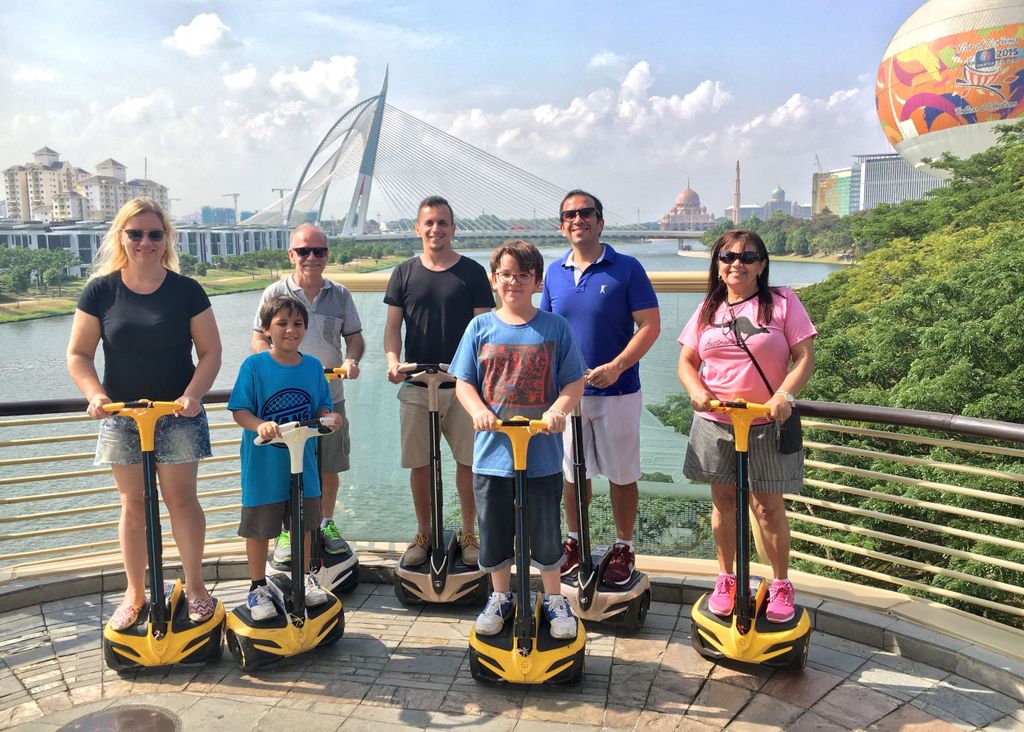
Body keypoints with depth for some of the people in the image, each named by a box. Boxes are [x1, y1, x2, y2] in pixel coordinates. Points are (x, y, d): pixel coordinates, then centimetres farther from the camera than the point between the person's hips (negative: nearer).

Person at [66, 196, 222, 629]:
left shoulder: (186, 290, -2)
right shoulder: (100, 290, 0)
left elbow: (210, 352, -1)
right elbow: (78, 355, 2)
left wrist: (192, 394, -16)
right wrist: (95, 395, -15)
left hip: (178, 415, -1)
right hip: (121, 416, 1)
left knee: (181, 498, 2)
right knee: (133, 504, 8)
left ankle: (194, 587, 17)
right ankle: (134, 594, 21)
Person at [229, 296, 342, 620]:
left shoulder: (313, 366, 1)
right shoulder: (254, 365, -10)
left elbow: (321, 407, 8)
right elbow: (240, 411, -12)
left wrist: (329, 416, -14)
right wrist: (259, 425, -31)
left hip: (303, 463, 4)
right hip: (263, 464, -3)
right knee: (258, 528, 10)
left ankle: (305, 578, 39)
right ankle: (258, 587, 29)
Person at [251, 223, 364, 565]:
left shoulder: (339, 294, 7)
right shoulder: (275, 293, 1)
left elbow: (354, 336, 11)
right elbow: (259, 340, 0)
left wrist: (351, 359, -11)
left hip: (330, 396, 2)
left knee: (329, 466, 10)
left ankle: (326, 524, 29)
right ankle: (287, 530, 19)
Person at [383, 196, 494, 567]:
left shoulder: (472, 272, 2)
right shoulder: (405, 273, 7)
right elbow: (393, 325, 7)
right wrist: (393, 360, -11)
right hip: (416, 386, 2)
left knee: (468, 460, 3)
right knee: (419, 463, 8)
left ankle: (469, 534, 20)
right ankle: (423, 534, 24)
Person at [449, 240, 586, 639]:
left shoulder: (555, 327, -2)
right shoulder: (481, 327, 2)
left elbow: (575, 381, -1)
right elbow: (463, 382, 3)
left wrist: (557, 410, -20)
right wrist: (478, 410, -16)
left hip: (543, 453, -1)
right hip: (492, 451, 2)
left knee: (546, 533, 11)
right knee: (494, 532, 14)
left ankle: (554, 599, 32)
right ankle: (500, 596, 36)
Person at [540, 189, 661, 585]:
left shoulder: (627, 268, -6)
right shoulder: (554, 273, 7)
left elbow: (650, 325, -9)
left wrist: (616, 366, -21)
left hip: (616, 391, -3)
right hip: (566, 391, 4)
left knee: (622, 474, 8)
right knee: (573, 472, 14)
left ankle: (624, 548, 24)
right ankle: (574, 542, 31)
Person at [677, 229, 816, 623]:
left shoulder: (782, 302, -4)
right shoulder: (708, 309, 7)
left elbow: (805, 357, -8)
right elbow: (686, 361, 8)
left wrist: (784, 395, -24)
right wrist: (696, 390, -13)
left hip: (766, 425, -3)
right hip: (715, 421, 3)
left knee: (768, 506, 3)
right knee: (723, 502, 13)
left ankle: (781, 585, 23)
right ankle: (726, 579, 29)